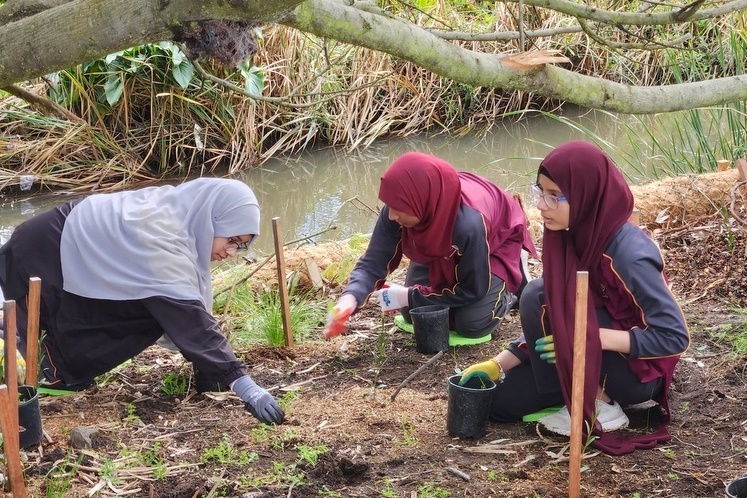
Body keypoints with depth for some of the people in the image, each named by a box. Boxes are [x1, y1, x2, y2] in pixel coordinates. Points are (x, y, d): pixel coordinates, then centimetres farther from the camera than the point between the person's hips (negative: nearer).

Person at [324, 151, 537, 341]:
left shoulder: (468, 223, -46)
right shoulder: (398, 208, -33)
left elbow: (472, 291, -31)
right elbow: (374, 261, -27)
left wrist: (409, 296, -28)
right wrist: (350, 298, -47)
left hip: (496, 244, -5)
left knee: (471, 324, -17)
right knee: (413, 314, 1)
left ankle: (508, 287, 13)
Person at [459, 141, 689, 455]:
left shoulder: (629, 255, -28)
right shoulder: (573, 238, -4)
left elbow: (674, 337, -25)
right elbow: (548, 327, 4)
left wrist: (591, 336, -30)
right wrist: (498, 364, -5)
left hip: (638, 370, -8)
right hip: (597, 361, 8)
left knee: (538, 297, -23)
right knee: (500, 401, 1)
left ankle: (599, 406, -11)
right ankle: (599, 389, 10)